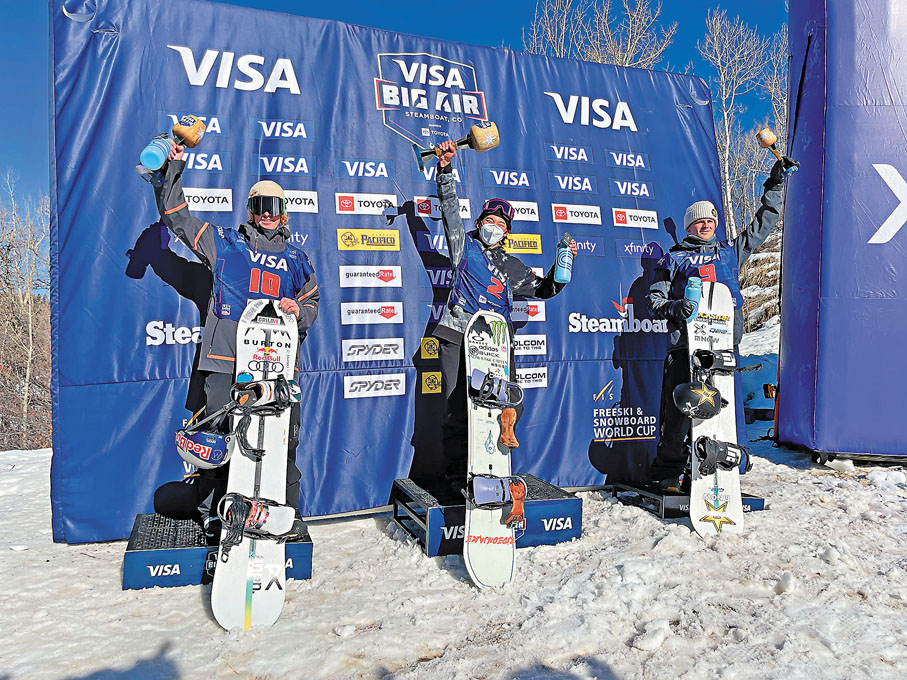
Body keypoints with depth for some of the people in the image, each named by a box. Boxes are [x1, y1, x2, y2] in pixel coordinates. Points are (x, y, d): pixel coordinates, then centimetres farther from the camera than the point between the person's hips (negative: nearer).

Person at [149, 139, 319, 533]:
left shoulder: (296, 259, 20)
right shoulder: (225, 243, 14)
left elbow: (312, 302, 27)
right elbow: (175, 215, 16)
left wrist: (299, 310, 3)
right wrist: (173, 168, 8)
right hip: (227, 355, -1)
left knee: (285, 437, -1)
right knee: (218, 432, -2)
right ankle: (210, 510, 13)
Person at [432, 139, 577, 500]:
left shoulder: (512, 266, 24)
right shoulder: (465, 245, 17)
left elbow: (544, 288, 30)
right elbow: (450, 208, 9)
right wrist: (446, 170, -1)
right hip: (459, 337, -3)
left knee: (511, 408, -5)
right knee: (457, 412, -7)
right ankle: (455, 481, 2)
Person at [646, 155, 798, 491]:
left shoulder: (729, 251, 24)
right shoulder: (673, 258, 15)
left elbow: (761, 226, 31)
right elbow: (654, 299, 11)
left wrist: (774, 186, 28)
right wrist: (672, 307, -10)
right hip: (685, 340, -3)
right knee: (679, 406, -7)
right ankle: (668, 470, 2)